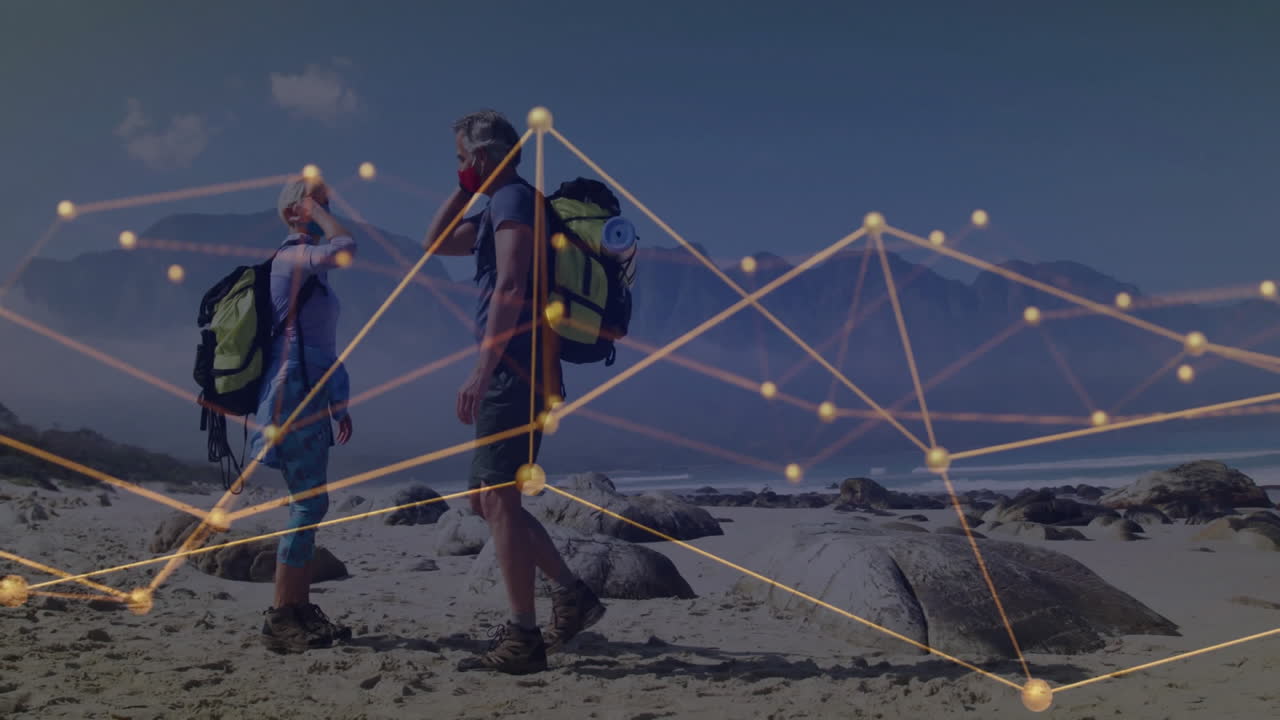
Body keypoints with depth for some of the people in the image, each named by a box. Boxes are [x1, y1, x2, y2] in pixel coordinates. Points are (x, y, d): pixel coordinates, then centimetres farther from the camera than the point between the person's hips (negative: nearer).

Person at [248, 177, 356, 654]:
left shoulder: (313, 267, 20)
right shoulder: (291, 255, -7)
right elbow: (345, 247, -28)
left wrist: (337, 402, 22)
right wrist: (314, 210, -9)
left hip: (310, 395, 10)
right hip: (292, 391, -10)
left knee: (309, 503, 9)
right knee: (309, 502, -11)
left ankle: (299, 611, 14)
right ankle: (281, 619, -7)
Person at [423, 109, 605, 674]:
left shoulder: (513, 199, -9)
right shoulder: (501, 207, 22)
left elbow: (509, 288, -21)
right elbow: (436, 244, 30)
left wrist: (482, 371, -25)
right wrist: (465, 190, 20)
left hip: (515, 372, -10)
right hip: (515, 374, 10)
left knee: (497, 499, -11)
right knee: (486, 500, 13)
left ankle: (522, 640, -8)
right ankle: (572, 594, 15)